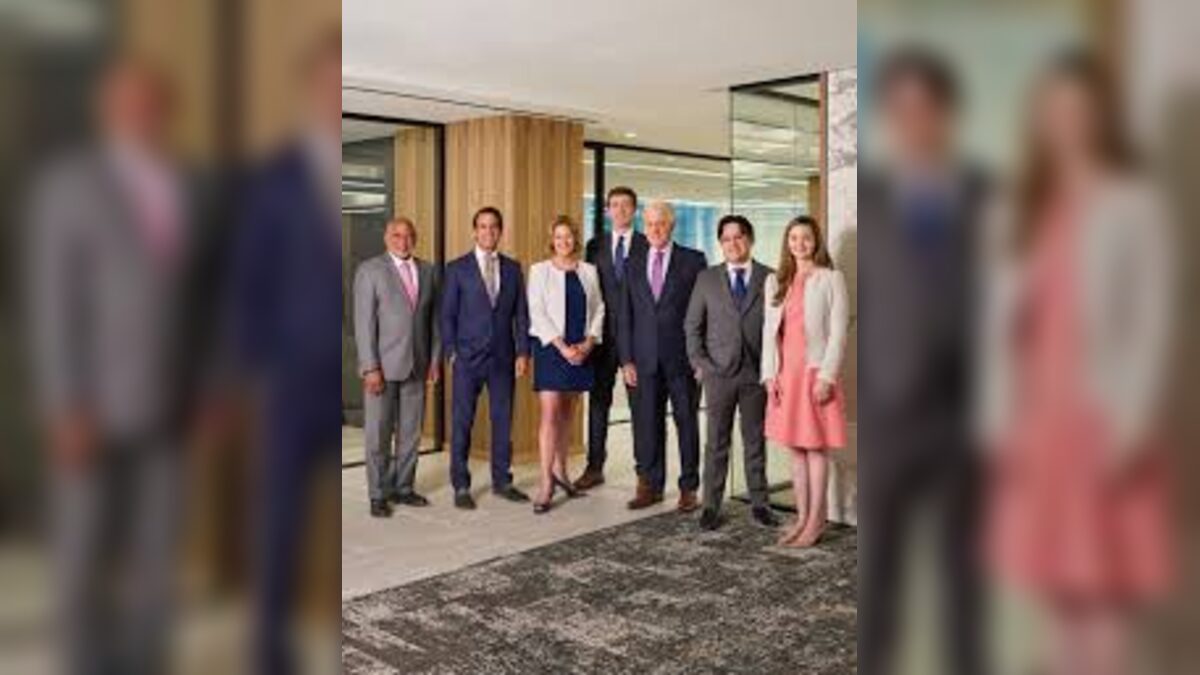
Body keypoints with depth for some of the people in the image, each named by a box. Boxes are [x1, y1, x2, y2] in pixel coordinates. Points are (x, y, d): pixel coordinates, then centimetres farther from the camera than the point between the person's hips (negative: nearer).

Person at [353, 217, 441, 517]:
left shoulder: (429, 272, 10)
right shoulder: (369, 270, -3)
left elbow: (434, 319, 12)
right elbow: (364, 322, -7)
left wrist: (434, 358, 6)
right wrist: (370, 367, -13)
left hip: (416, 365, 4)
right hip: (383, 366, -4)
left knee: (411, 433, 9)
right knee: (378, 434, 2)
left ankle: (403, 487, 21)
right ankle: (378, 495, 12)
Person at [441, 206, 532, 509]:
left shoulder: (513, 268, 9)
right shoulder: (457, 268, 1)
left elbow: (521, 313, 8)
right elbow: (447, 314, 1)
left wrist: (522, 352, 1)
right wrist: (451, 353, -6)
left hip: (503, 358, 3)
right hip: (468, 358, -2)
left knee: (503, 420, 8)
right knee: (462, 422, 1)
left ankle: (501, 481, 20)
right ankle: (461, 486, 11)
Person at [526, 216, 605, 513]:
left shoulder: (589, 271, 10)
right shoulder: (540, 270, 0)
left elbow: (598, 309, 9)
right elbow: (537, 313, -6)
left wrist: (588, 343, -5)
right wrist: (562, 347, -13)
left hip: (581, 350, 4)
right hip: (551, 348, -4)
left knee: (567, 412, 11)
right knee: (550, 413, -9)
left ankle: (560, 470, 23)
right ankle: (546, 483, -9)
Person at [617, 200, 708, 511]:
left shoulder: (693, 261, 2)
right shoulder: (633, 265, 11)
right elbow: (625, 315, 10)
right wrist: (626, 359, 2)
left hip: (682, 358, -3)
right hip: (645, 360, 3)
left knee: (687, 424, 5)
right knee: (647, 424, 6)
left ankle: (689, 488, 14)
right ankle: (650, 485, 18)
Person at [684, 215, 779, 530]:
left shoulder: (770, 278, 3)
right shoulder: (707, 279, 6)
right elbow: (692, 325, 8)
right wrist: (698, 362, 0)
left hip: (757, 373, 0)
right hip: (718, 372, 0)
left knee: (756, 441, 10)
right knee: (717, 443, 5)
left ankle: (759, 504, 20)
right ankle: (711, 506, 12)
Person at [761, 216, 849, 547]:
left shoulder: (831, 279, -2)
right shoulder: (775, 282, 11)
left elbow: (838, 331, -8)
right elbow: (769, 330, 9)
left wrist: (826, 376, -14)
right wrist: (769, 374, 1)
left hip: (816, 372, -4)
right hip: (785, 374, 5)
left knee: (816, 448, 0)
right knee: (796, 449, 9)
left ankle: (816, 521, 8)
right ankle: (802, 517, 17)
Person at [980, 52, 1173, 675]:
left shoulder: (1133, 206, -4)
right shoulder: (1016, 212, 10)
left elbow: (1152, 321, -8)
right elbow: (1000, 322, 7)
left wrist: (1130, 422, -14)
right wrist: (998, 419, 2)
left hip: (1104, 421, -5)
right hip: (1037, 423, 5)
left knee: (1103, 586, -3)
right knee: (1054, 581, 11)